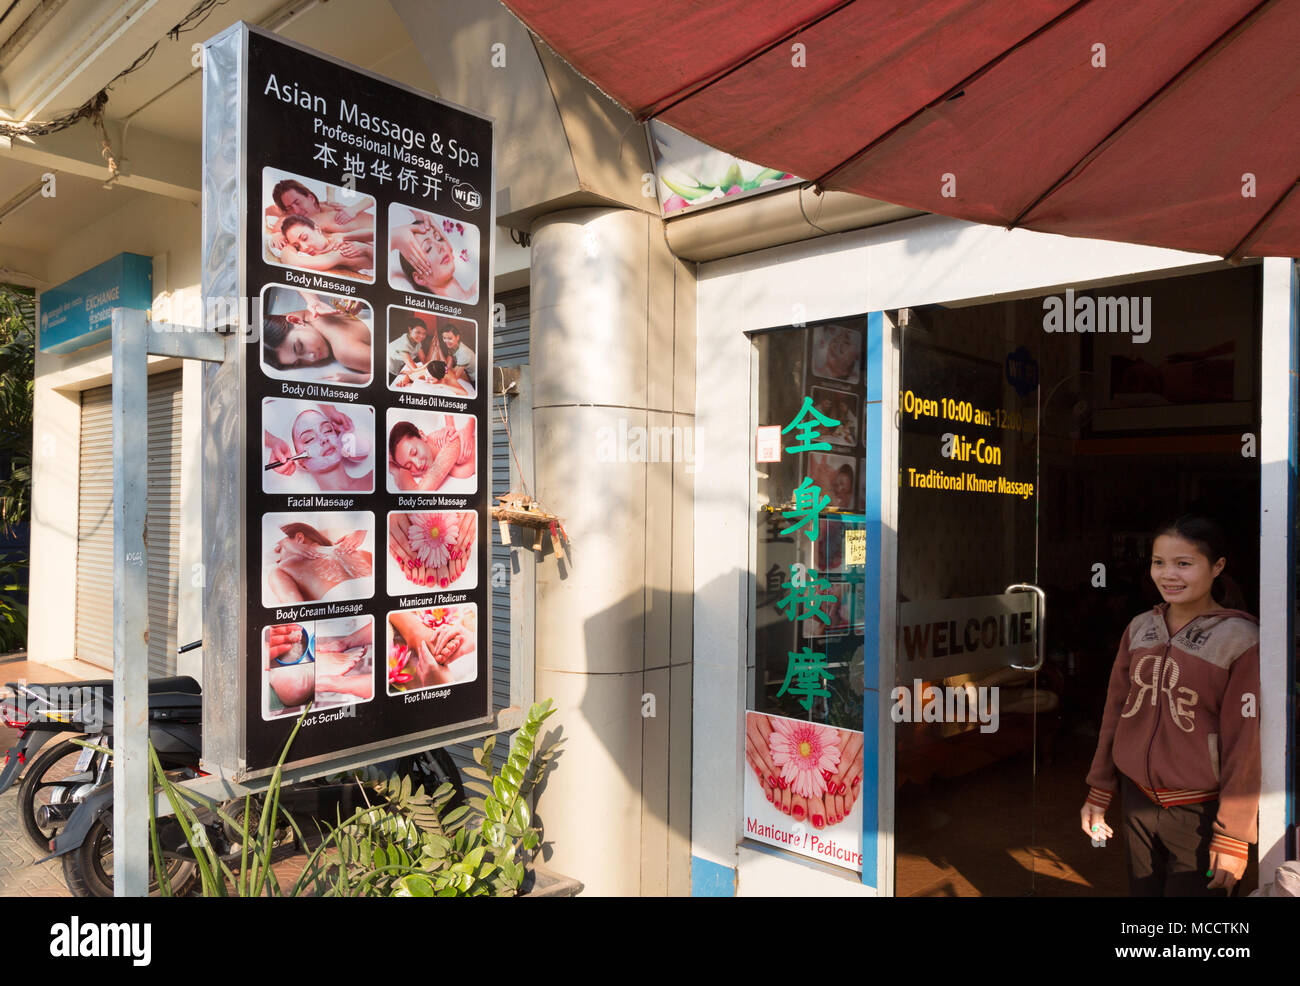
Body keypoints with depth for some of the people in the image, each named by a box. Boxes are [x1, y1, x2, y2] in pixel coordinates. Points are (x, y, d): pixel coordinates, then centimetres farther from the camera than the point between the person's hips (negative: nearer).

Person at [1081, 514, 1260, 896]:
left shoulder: (1240, 640, -12)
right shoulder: (1139, 629, 3)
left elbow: (1245, 745, -11)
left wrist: (1233, 838, -9)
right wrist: (1098, 793, 11)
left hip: (1199, 813, -4)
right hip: (1138, 801, 4)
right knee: (1142, 890, 16)